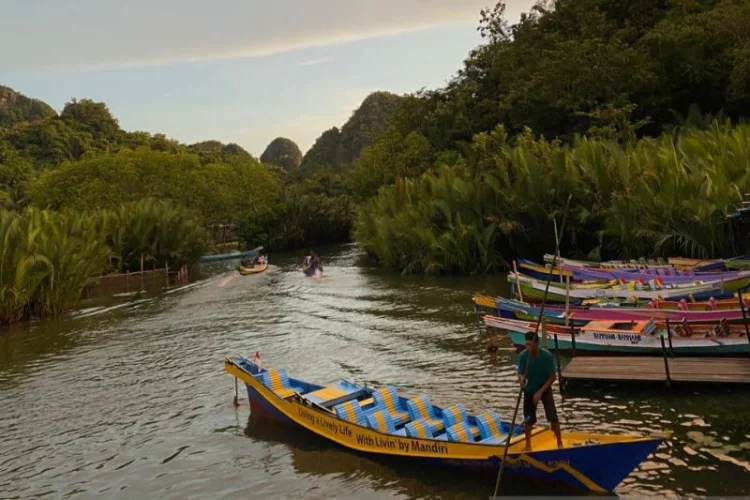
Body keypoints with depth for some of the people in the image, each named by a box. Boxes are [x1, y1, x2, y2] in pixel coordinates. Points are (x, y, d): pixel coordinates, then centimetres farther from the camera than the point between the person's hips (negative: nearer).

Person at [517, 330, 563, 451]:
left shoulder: (547, 356, -24)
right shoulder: (522, 356, -20)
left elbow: (553, 377, -16)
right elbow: (520, 374, -15)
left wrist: (540, 392, -20)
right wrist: (521, 379, -40)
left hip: (544, 389, -1)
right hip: (529, 390, 1)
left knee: (552, 417, -10)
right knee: (528, 419, 7)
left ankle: (560, 443, 10)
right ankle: (528, 445, 27)